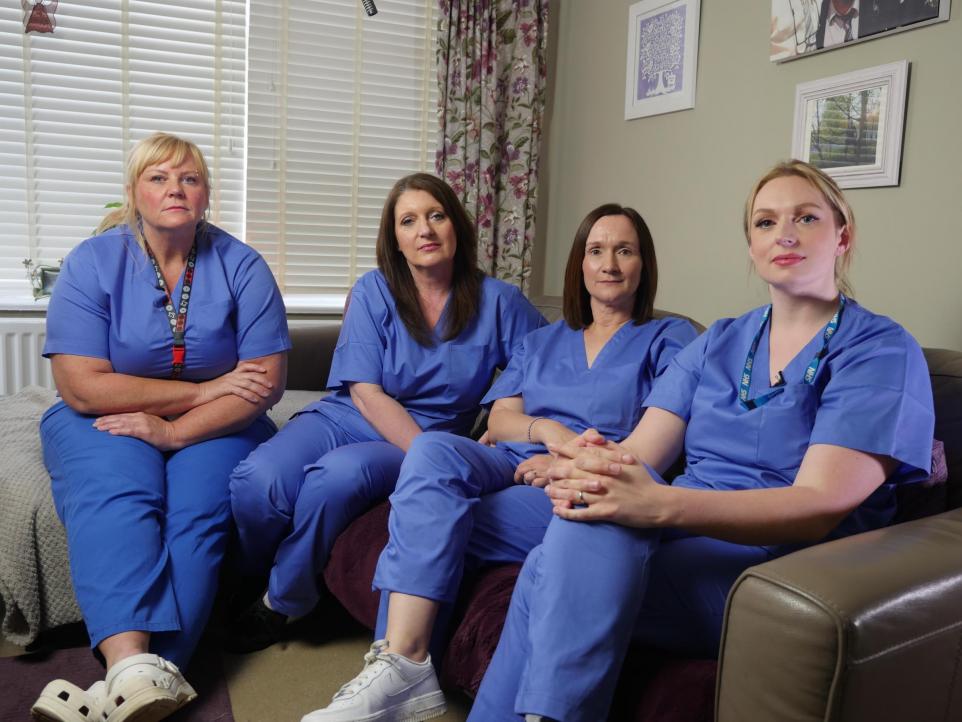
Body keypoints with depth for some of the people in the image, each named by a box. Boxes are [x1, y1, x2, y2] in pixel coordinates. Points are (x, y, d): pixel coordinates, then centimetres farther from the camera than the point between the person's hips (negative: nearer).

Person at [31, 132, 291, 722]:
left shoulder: (242, 267, -2)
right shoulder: (92, 263, -3)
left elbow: (268, 383, -9)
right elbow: (82, 386, -13)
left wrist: (174, 430, -20)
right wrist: (202, 389, -16)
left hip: (214, 427, 1)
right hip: (108, 422, 0)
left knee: (198, 512, -28)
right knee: (114, 499, -30)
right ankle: (134, 670, -44)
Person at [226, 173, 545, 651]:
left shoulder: (497, 301, 1)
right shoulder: (373, 292, 0)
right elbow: (366, 393, -7)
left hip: (420, 441, -1)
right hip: (344, 418, 1)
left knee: (340, 473, -35)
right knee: (258, 479, -30)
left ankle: (280, 603, -6)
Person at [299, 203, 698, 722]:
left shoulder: (668, 339, 14)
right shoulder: (541, 341, 27)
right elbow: (498, 420, 15)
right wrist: (547, 430, -8)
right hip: (513, 464, 4)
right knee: (434, 450, -31)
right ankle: (400, 665, -35)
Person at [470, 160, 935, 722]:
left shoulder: (883, 351, -1)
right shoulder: (720, 342, 15)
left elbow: (819, 505, -15)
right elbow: (639, 452, 3)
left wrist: (659, 503, -30)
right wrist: (590, 465, -23)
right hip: (684, 533, 5)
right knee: (584, 527, -29)